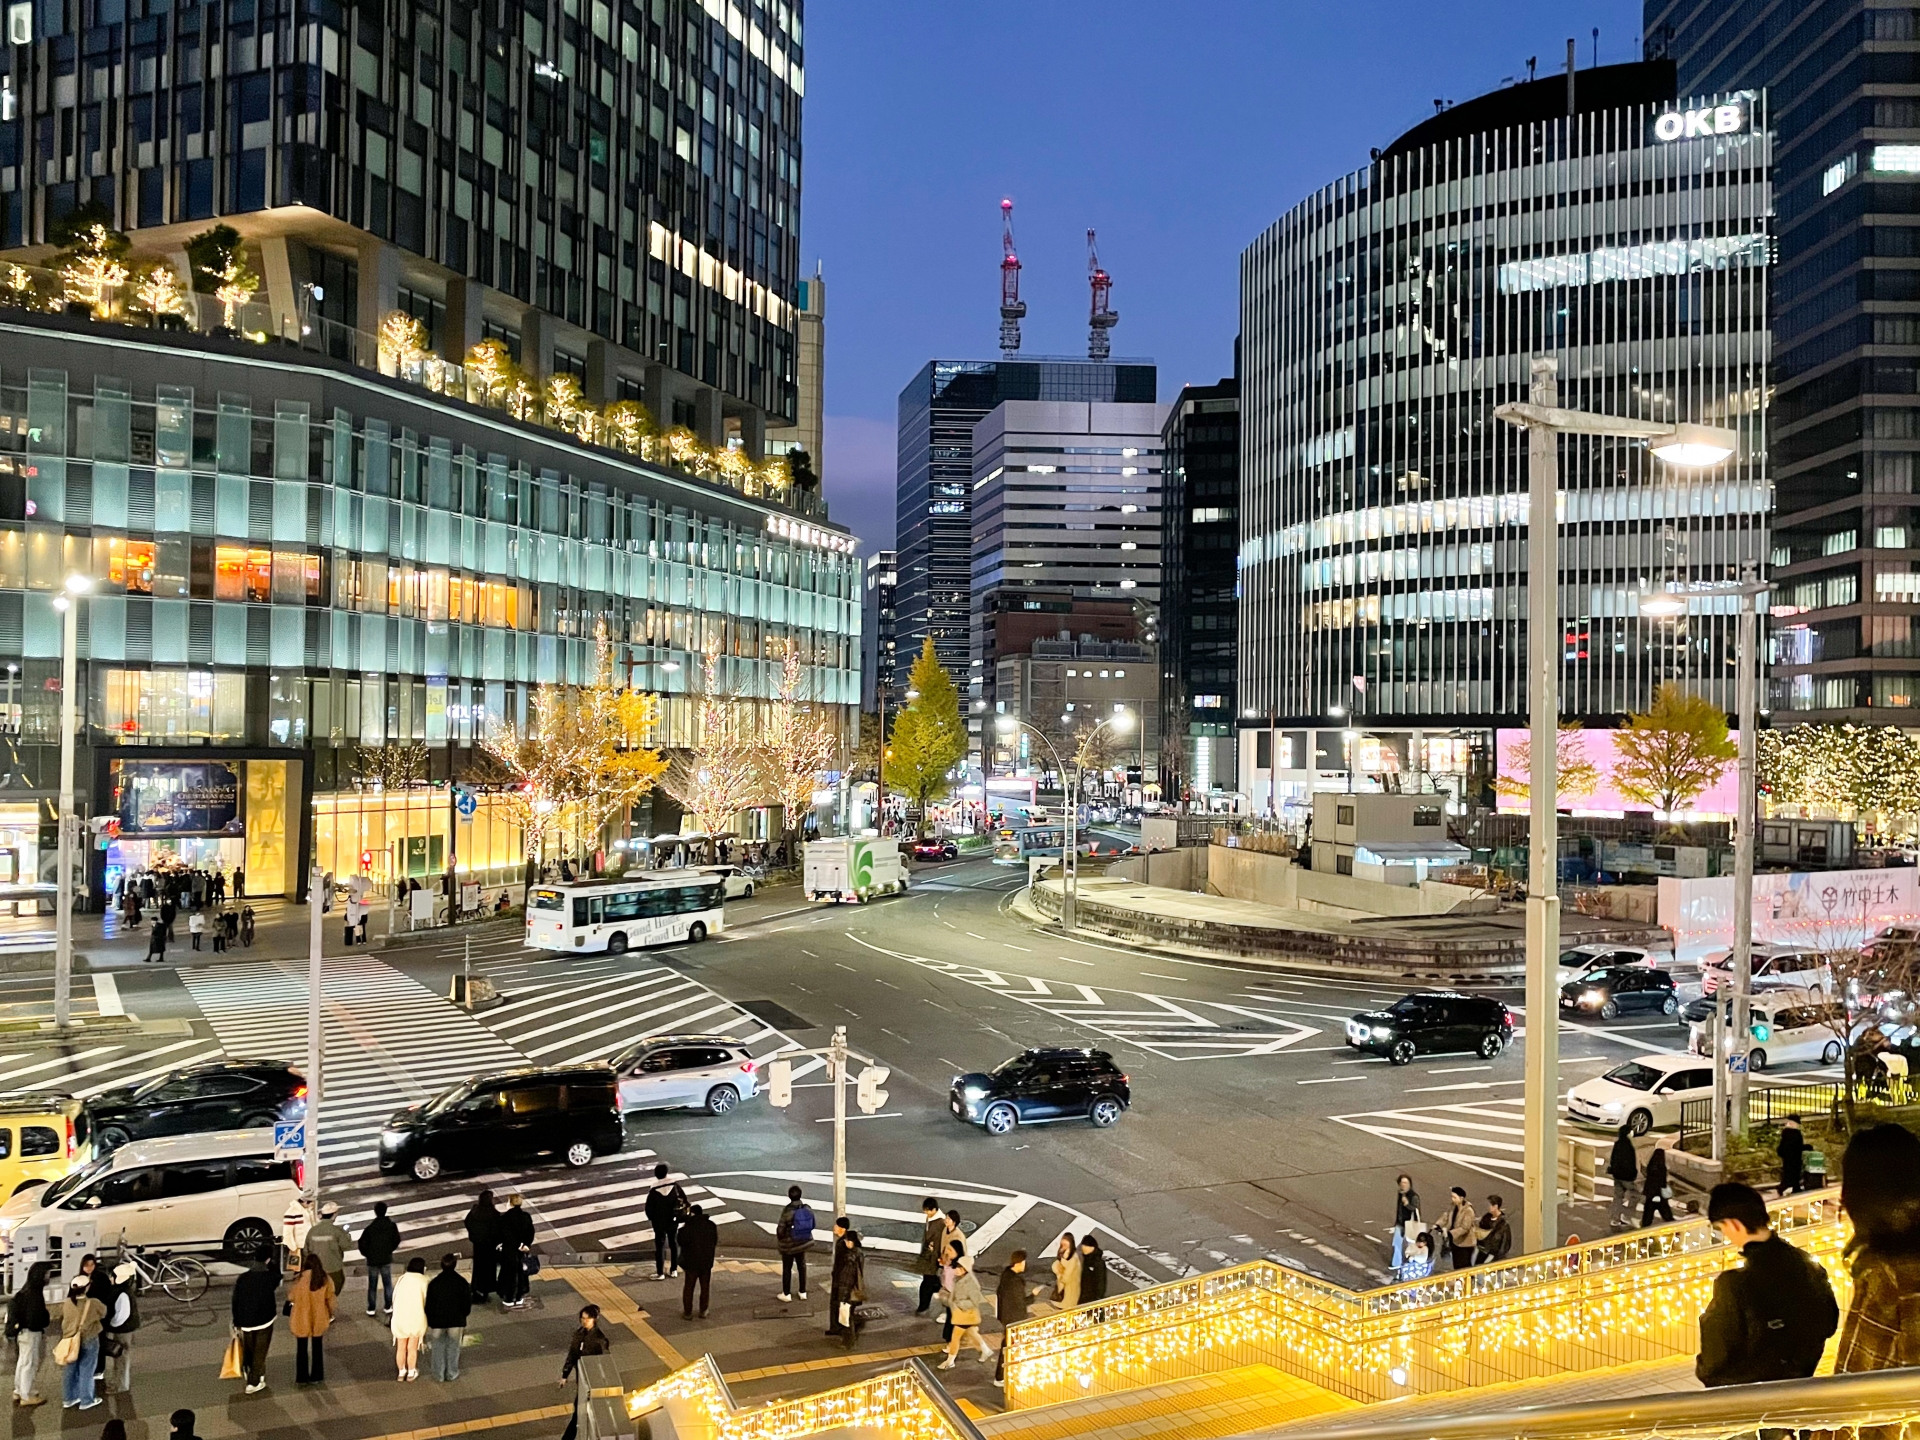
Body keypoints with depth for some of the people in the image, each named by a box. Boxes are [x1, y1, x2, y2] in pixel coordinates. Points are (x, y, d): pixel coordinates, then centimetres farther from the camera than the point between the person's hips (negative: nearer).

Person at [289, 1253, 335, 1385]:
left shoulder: (299, 1279, -16)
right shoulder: (326, 1279, -8)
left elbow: (293, 1298, -5)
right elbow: (330, 1299, -1)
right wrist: (330, 1314, 14)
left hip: (301, 1318, -2)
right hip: (319, 1318, 2)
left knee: (301, 1348, 13)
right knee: (317, 1347, 16)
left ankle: (301, 1378, 19)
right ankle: (316, 1377, 21)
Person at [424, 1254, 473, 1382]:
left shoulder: (433, 1283, -9)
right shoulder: (462, 1282, -10)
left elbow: (428, 1304, -3)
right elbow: (467, 1303, -4)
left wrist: (430, 1321, 11)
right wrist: (462, 1316, 14)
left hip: (437, 1321, 0)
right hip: (456, 1320, 0)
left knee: (438, 1348, 14)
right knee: (453, 1348, 13)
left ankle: (439, 1374, 20)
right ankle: (452, 1374, 20)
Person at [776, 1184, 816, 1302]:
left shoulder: (787, 1211, -26)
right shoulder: (807, 1208, -12)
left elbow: (780, 1229, -20)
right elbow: (811, 1225, -1)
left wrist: (779, 1238, 2)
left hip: (789, 1244, -4)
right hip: (804, 1242, 4)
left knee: (787, 1268, 13)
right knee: (802, 1266, 20)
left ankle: (786, 1294, 23)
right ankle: (803, 1292, 30)